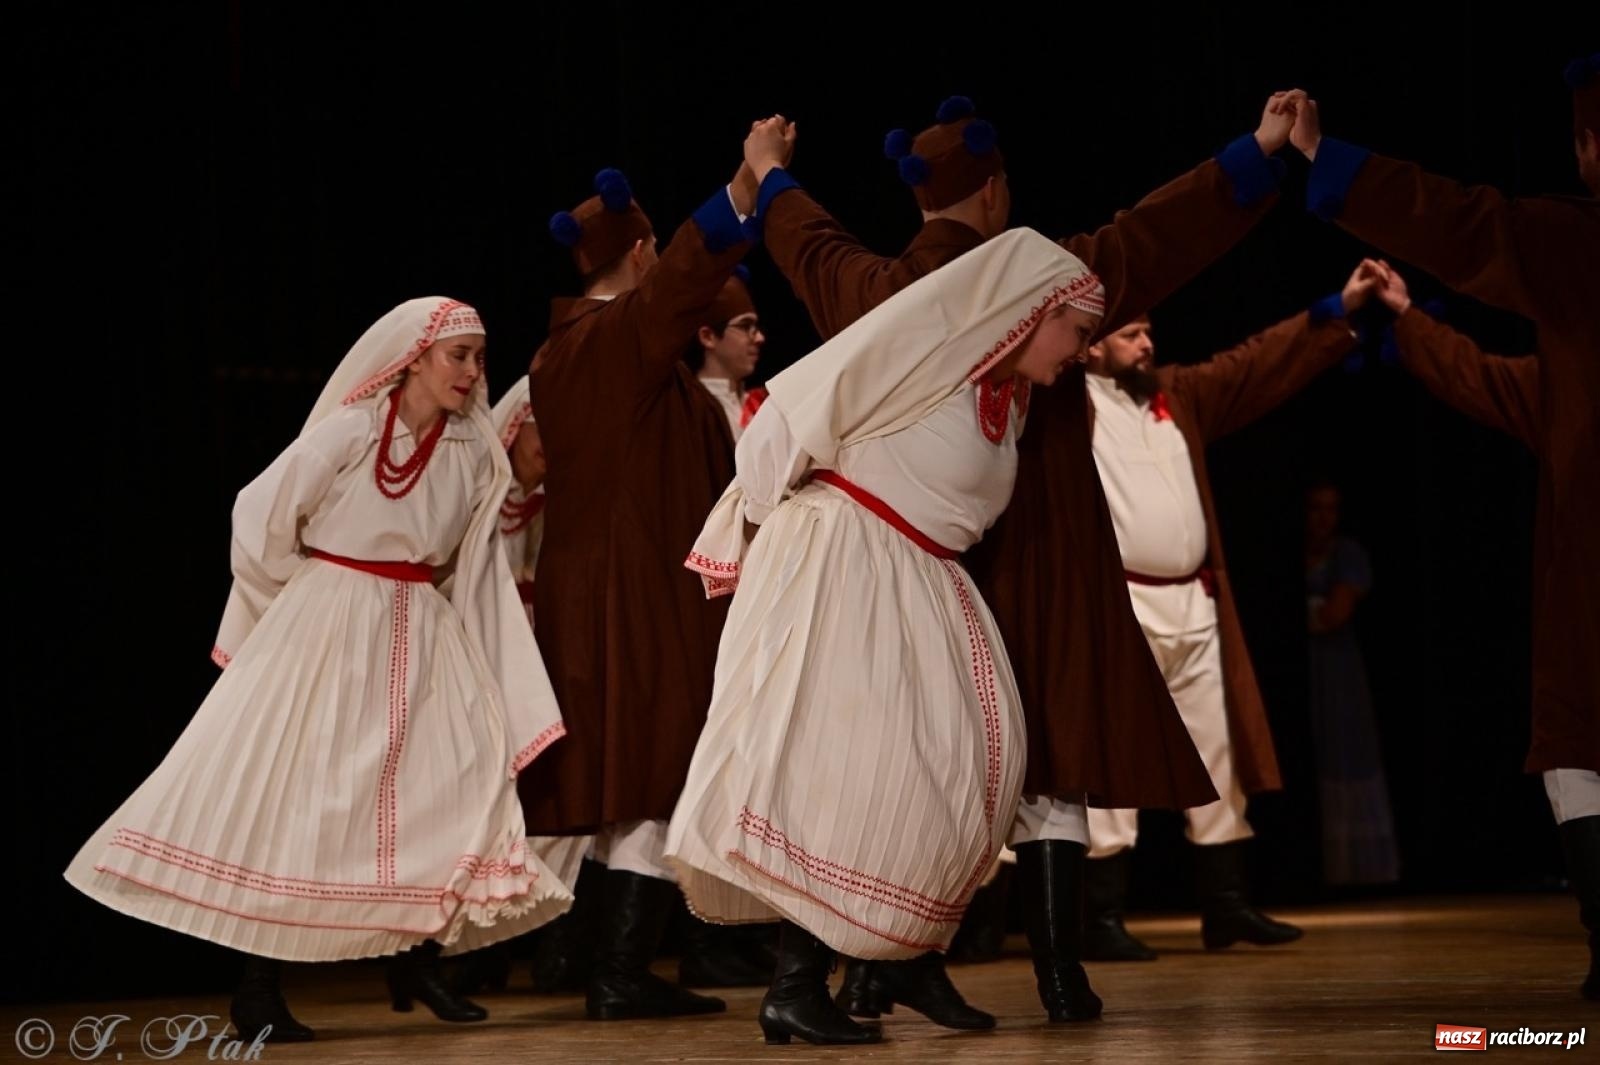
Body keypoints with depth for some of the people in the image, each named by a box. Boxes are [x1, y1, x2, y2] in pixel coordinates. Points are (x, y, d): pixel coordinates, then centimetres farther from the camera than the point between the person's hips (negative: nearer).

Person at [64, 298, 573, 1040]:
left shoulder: (474, 455, 2)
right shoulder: (348, 432, -13)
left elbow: (474, 570, 10)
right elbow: (263, 522, -8)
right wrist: (316, 600, 3)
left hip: (424, 638, 5)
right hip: (326, 634, -5)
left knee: (455, 781, -4)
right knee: (288, 796, -2)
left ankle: (418, 961, 11)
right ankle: (257, 992, 3)